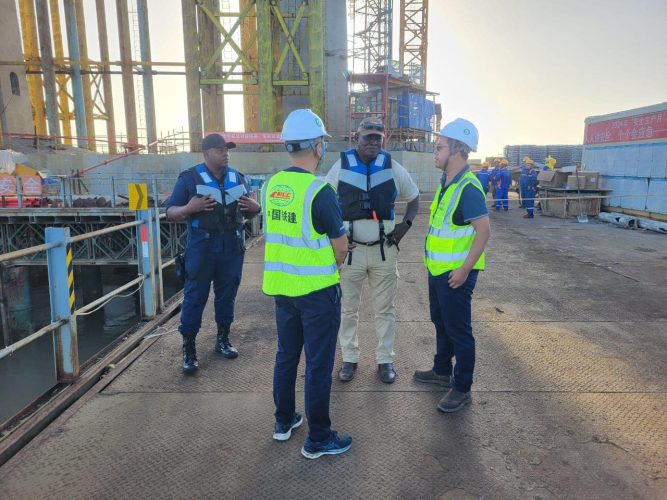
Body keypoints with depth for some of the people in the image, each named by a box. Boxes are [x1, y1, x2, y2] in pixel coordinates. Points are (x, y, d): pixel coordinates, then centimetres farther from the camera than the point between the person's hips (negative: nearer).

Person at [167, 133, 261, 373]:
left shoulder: (237, 177, 10)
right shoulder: (189, 178, -2)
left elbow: (247, 213, 19)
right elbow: (170, 213, -2)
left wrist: (255, 208, -5)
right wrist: (189, 208, -23)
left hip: (232, 249, 4)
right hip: (201, 249, -4)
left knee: (227, 295, 13)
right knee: (195, 297, 1)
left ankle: (223, 339, 30)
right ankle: (188, 347, 13)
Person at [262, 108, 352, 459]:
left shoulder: (271, 186, 2)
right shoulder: (319, 191, -19)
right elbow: (341, 247, -12)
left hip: (281, 285, 7)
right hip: (316, 289, -7)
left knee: (286, 354, 20)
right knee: (319, 363, 5)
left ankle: (284, 421, 35)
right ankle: (318, 439, 18)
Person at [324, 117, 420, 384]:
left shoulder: (393, 168, 2)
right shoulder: (340, 167, -1)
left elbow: (414, 198, 14)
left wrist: (405, 225, 0)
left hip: (384, 249, 1)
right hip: (350, 249, 0)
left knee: (385, 308, 10)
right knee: (348, 308, 9)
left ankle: (385, 358, 25)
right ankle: (349, 358, 25)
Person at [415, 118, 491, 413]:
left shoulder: (468, 188, -21)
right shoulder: (447, 182, 9)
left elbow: (483, 231, -24)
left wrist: (464, 269, -24)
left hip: (455, 274, -10)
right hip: (438, 269, 10)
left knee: (458, 331, 3)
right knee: (441, 322, 22)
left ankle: (462, 389, 19)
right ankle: (442, 371, 41)